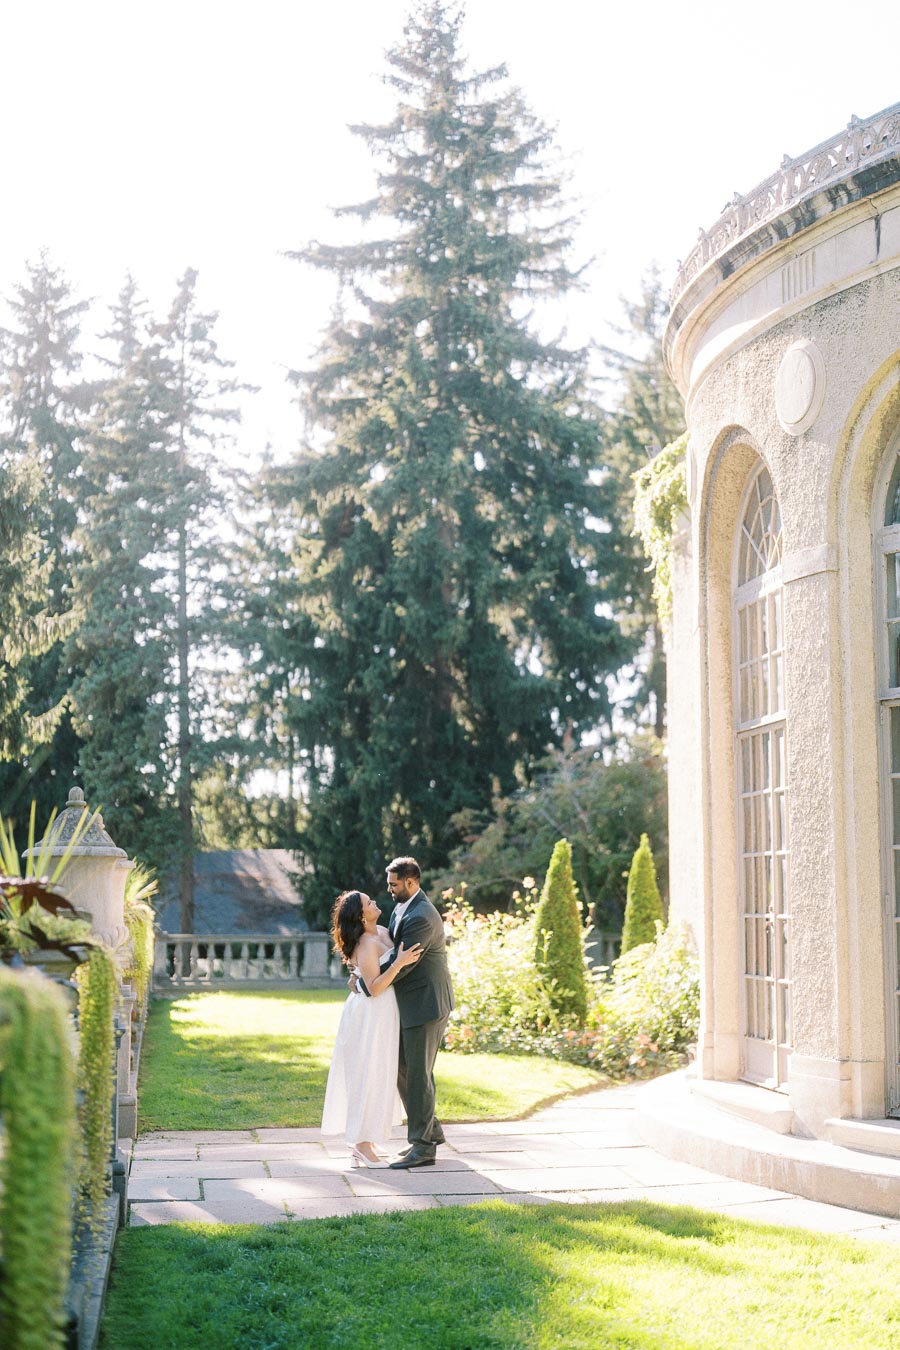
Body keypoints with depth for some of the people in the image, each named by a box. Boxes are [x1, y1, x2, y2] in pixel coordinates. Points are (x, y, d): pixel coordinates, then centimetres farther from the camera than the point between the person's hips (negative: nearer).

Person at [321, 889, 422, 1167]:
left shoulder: (381, 932, 7)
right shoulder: (367, 944, -21)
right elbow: (374, 988, -25)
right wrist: (400, 962, -30)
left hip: (381, 1012, 10)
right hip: (371, 1014, -10)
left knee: (377, 1075, 14)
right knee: (368, 1075, -5)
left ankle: (360, 1139, 22)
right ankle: (362, 1144, 0)